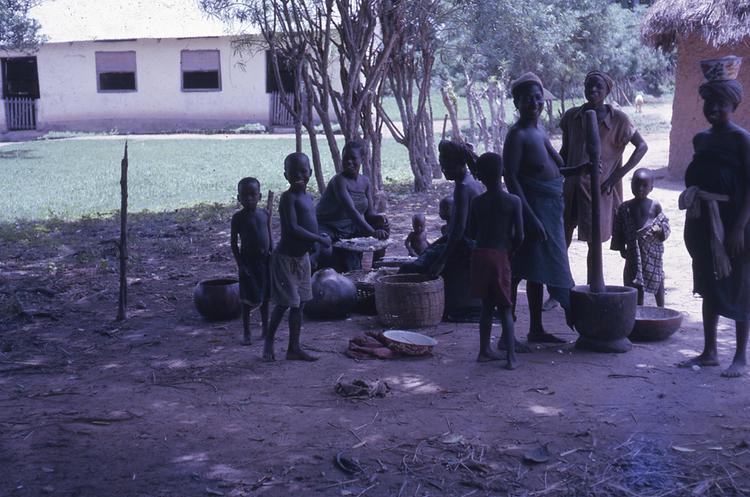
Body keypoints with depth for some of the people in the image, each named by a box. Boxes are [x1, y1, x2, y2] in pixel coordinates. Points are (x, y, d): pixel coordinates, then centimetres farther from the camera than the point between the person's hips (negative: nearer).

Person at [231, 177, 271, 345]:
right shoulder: (238, 217, -7)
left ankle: (265, 328, 26)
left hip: (265, 260, 4)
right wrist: (240, 263, -11)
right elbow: (234, 243, -5)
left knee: (264, 296, 13)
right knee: (248, 298, 0)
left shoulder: (264, 214, 4)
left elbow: (269, 237, 10)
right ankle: (246, 332, 10)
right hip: (248, 260, -4)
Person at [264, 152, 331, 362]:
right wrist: (320, 239, -22)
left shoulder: (308, 196, 10)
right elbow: (293, 228, -25)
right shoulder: (288, 197, -17)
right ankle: (269, 341, 16)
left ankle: (294, 348, 16)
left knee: (298, 303, 10)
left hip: (302, 256, 8)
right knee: (284, 303, -4)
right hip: (285, 257, -8)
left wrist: (321, 237, 4)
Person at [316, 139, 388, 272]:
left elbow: (368, 213, 6)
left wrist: (378, 218, -18)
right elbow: (351, 211, -32)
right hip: (328, 229, -7)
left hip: (351, 229, 7)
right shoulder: (339, 181, -20)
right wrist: (372, 232, -42)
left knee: (383, 230, -3)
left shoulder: (365, 182, 3)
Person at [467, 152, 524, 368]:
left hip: (480, 255, 3)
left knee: (487, 305, 15)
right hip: (500, 256, -3)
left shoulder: (477, 202, 1)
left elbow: (471, 233, 7)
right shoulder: (513, 201, -6)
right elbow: (519, 236, -5)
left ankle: (485, 350, 23)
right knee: (504, 308, 2)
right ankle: (511, 356, -3)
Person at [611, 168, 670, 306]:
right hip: (634, 252, 1)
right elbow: (618, 230, 5)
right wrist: (622, 248, -2)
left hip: (653, 249, -1)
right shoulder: (625, 207, 3)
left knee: (657, 279, 8)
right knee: (637, 284, 7)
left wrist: (660, 230, -21)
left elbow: (665, 224, 1)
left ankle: (661, 309, 20)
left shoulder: (655, 205, 0)